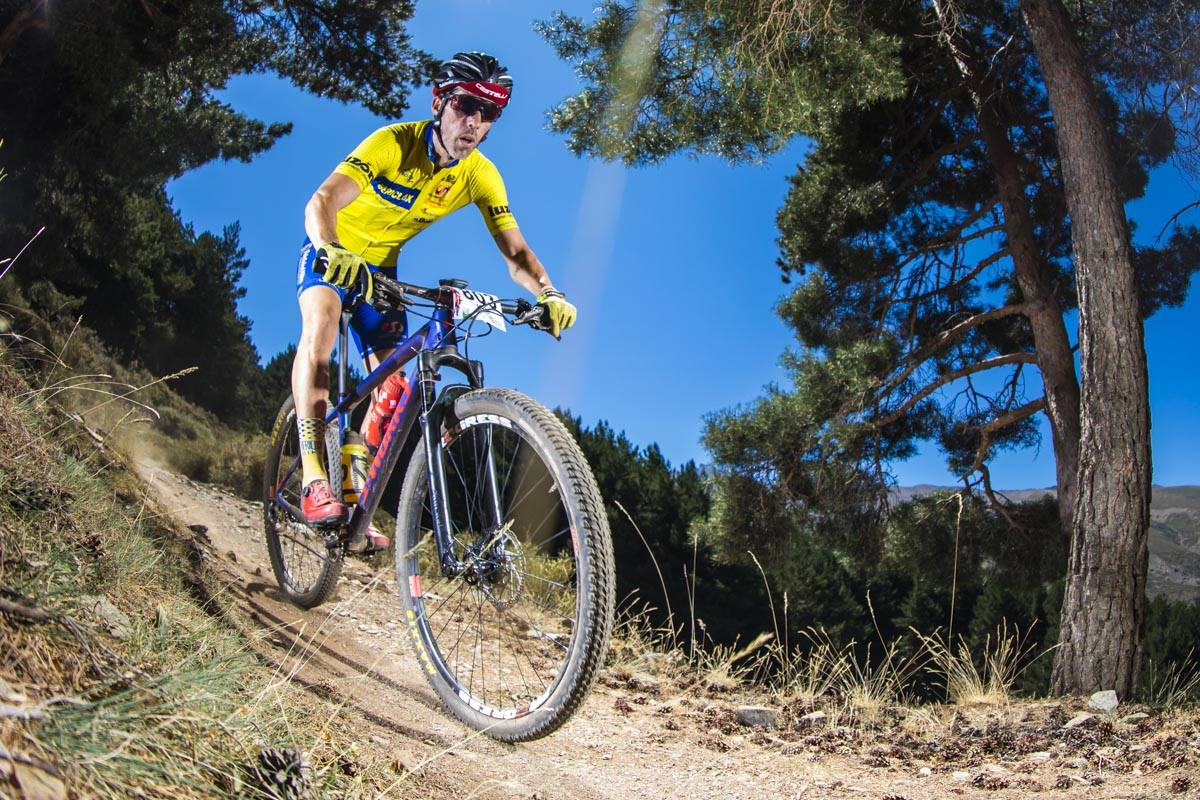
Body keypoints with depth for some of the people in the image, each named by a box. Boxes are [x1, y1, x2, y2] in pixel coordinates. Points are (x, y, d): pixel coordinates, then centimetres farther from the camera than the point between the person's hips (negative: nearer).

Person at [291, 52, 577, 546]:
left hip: (381, 266, 5)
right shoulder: (393, 143, -28)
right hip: (334, 253, -4)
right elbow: (322, 201, -39)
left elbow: (515, 251, -21)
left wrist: (548, 294, -42)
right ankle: (314, 481, -36)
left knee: (391, 387, -4)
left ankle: (353, 502, 9)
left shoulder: (481, 177, -16)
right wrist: (332, 252, -61)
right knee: (321, 323, -34)